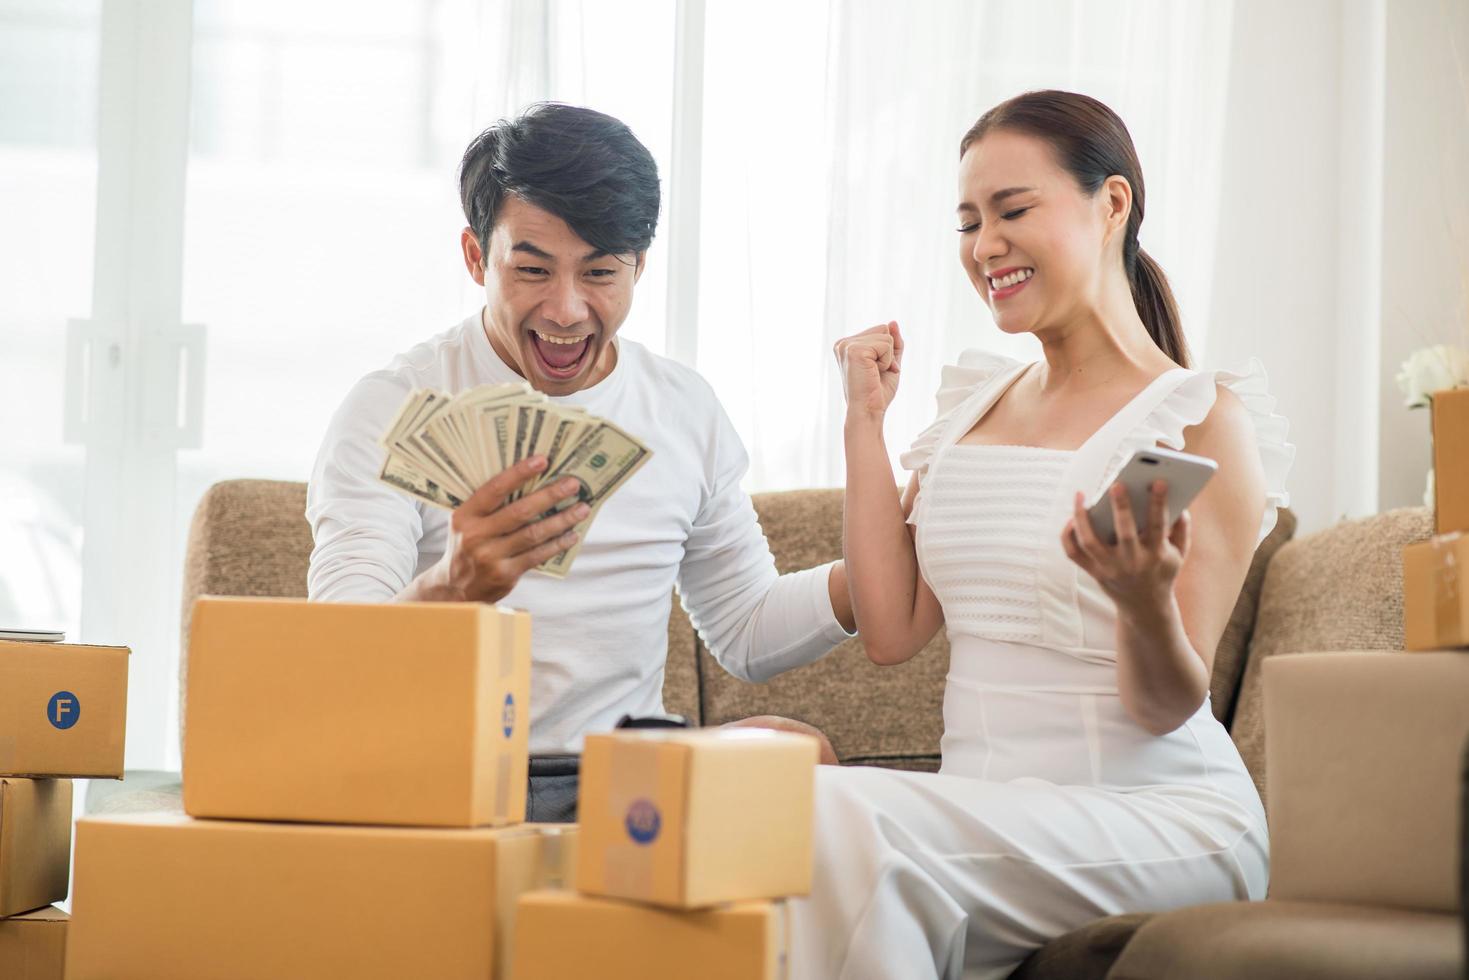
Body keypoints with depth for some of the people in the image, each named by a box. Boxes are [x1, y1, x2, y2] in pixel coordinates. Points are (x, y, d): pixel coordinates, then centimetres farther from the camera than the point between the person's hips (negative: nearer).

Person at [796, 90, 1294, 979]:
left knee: (839, 813, -29)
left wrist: (1147, 601, -30)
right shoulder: (976, 405, 15)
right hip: (991, 808, 5)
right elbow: (892, 631, 6)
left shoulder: (1203, 421, -4)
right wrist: (865, 421, 7)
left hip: (1161, 818, -5)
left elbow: (1167, 709, -7)